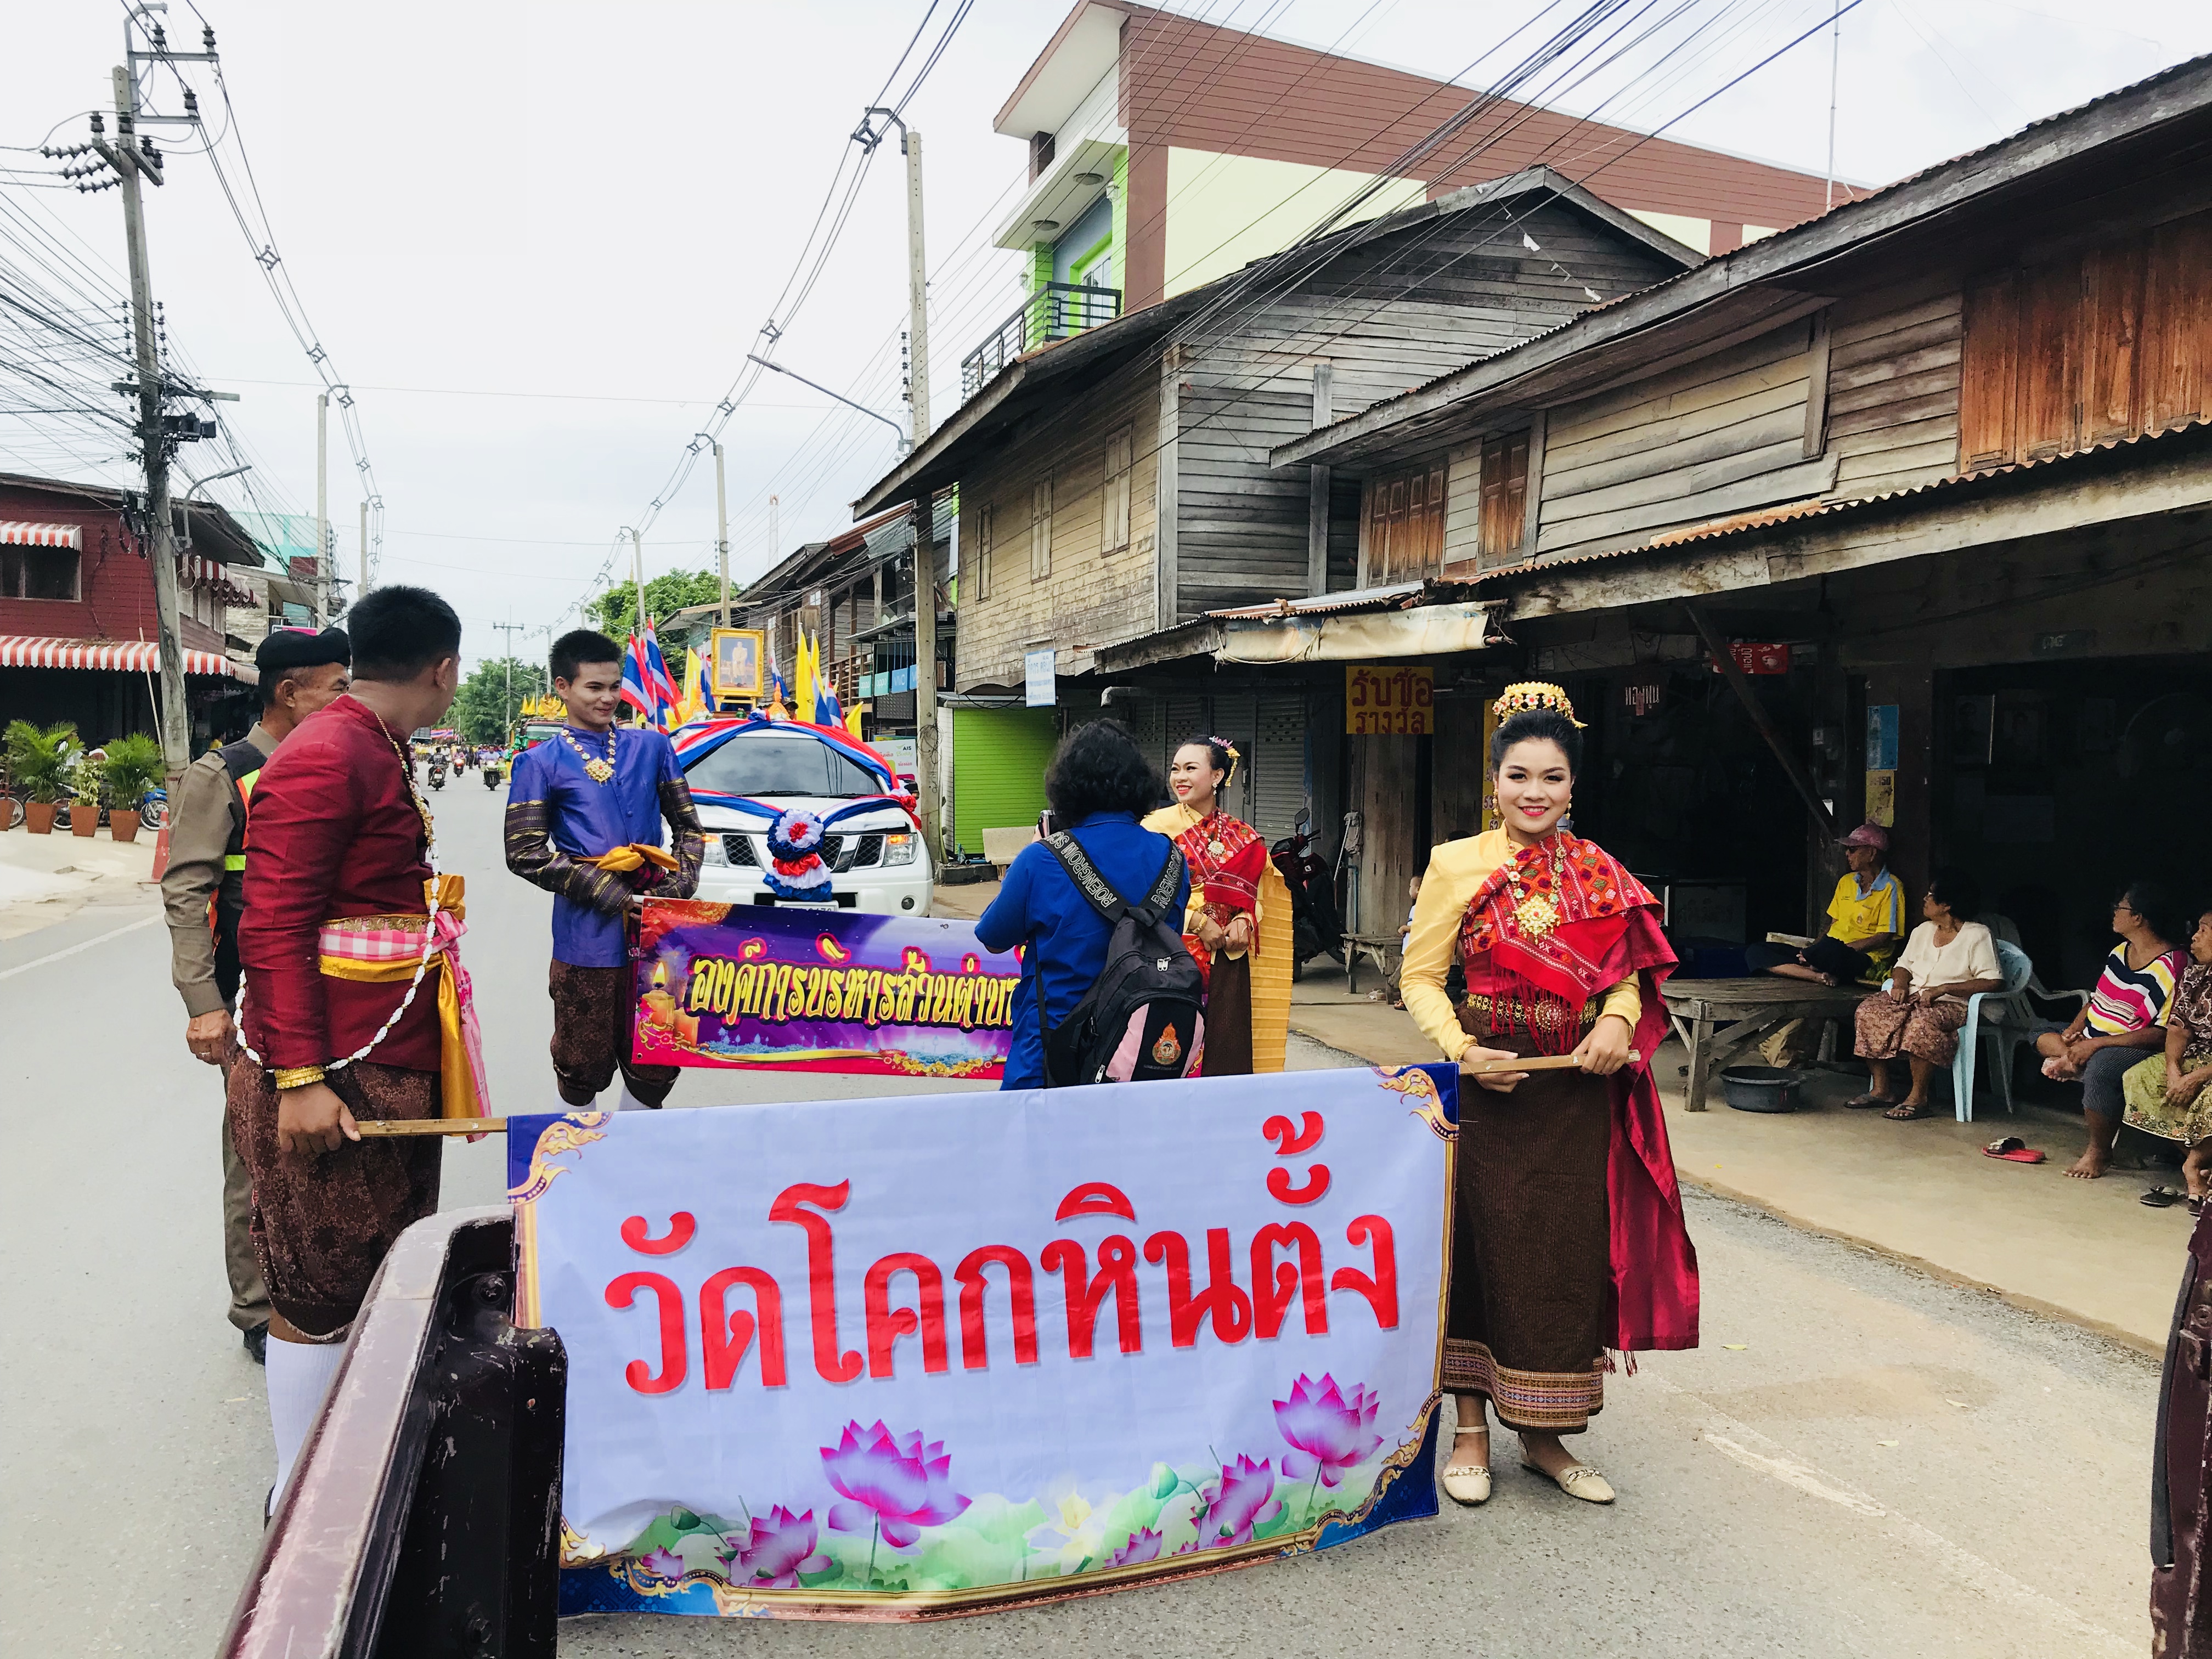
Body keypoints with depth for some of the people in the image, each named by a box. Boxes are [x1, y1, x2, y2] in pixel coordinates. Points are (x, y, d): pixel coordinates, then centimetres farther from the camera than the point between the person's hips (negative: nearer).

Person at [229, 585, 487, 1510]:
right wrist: (299, 1079, -25)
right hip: (330, 1074, -10)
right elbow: (273, 931, -22)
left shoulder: (382, 751, 13)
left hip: (397, 1062, 10)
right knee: (322, 1292, 3)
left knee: (390, 1269, 20)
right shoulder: (324, 759, -19)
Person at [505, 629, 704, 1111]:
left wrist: (681, 886, -3)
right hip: (588, 935, -3)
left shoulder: (651, 747, 10)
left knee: (659, 1057, 8)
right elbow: (526, 854, -5)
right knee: (584, 1061, 7)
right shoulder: (541, 764, 1)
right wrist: (611, 895, -13)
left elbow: (688, 825, 15)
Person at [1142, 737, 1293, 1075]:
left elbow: (1255, 896, 15)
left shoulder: (1242, 837, 12)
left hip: (1226, 963, 4)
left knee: (1226, 1055, 3)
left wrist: (1244, 922, -6)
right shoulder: (1158, 826, -1)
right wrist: (1198, 922, -14)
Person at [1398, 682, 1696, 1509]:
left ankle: (1544, 1434, 25)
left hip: (1581, 1093, 3)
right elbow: (1421, 977, -3)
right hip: (1489, 1090, -3)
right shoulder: (1457, 864, -2)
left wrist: (1618, 1019, -9)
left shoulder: (1601, 873, 8)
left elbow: (1632, 973, 13)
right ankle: (1471, 1431, 19)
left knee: (1572, 1258, 8)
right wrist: (1462, 1050, -17)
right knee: (1483, 1249, 2)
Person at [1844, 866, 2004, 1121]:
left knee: (1922, 1022, -39)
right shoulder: (1923, 931, 17)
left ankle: (1917, 1099, -28)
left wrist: (1941, 989, -22)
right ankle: (1881, 1090, -15)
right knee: (1869, 1011, -20)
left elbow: (1994, 982, -15)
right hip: (1913, 997, 7)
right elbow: (1904, 965, 22)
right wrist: (1900, 984, -4)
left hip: (1951, 1004, -7)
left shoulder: (1977, 935, -6)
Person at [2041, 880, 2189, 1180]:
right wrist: (2074, 1029, 0)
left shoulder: (2172, 966, -19)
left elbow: (2165, 1033, -24)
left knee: (2100, 1067, -37)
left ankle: (2099, 1152, -21)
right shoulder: (2121, 951, 9)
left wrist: (2097, 1044, -27)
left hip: (2137, 1050, -9)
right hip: (2091, 1041, 10)